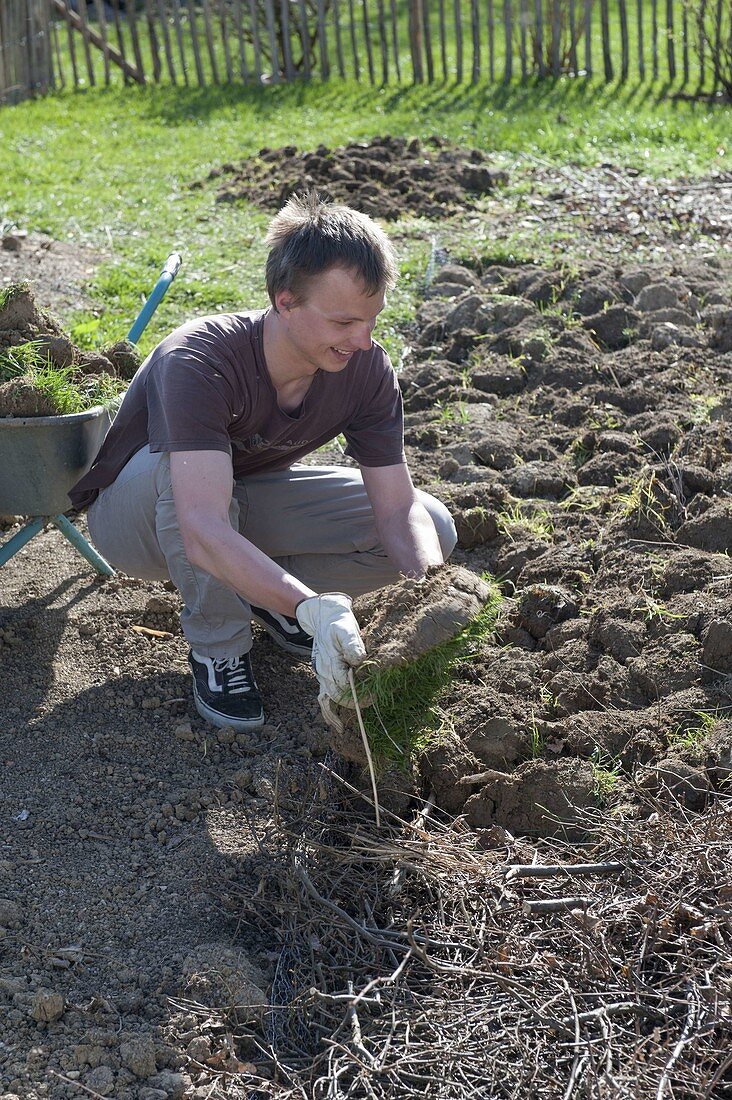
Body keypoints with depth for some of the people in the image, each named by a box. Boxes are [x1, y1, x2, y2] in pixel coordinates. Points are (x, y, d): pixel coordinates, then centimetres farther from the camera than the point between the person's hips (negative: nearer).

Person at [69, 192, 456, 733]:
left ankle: (261, 595, 6)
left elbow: (399, 509, -20)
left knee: (433, 529, -13)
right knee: (182, 463, -42)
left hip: (249, 496, 5)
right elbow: (203, 536, -50)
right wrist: (312, 609, -63)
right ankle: (216, 648, -19)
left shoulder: (367, 369, -21)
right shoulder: (198, 361, -39)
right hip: (134, 515, -4)